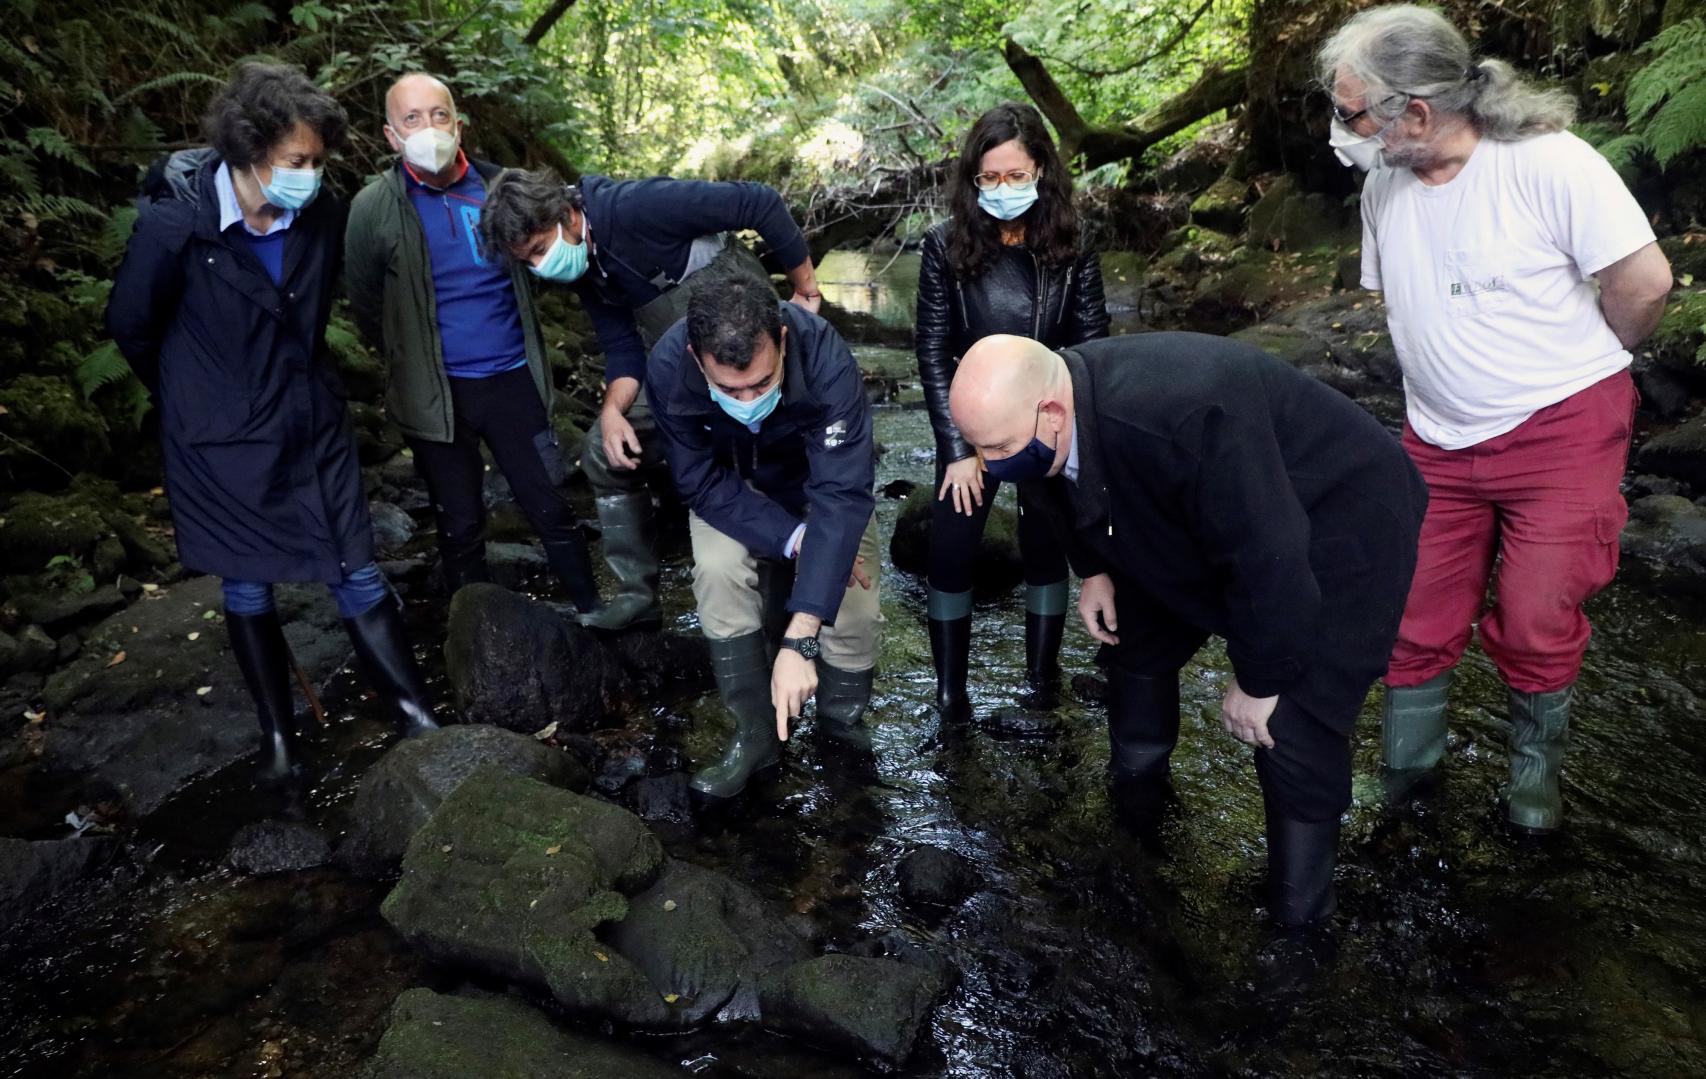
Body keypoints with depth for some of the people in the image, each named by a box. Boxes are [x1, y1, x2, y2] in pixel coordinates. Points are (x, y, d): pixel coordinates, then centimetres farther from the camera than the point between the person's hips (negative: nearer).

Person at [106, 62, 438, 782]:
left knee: (358, 574, 4)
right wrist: (196, 399, 10)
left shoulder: (322, 216, -10)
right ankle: (277, 730, 28)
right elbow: (131, 327, -4)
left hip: (314, 428, 2)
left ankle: (415, 716, 15)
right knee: (246, 590, 11)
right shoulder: (174, 223, -20)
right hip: (223, 441, -2)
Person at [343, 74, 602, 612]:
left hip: (513, 380, 1)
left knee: (553, 511, 8)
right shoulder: (374, 208, -6)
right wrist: (412, 362, 10)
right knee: (461, 530, 10)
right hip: (437, 394, -1)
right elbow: (366, 306, 4)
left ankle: (593, 615, 24)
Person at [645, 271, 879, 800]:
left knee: (850, 590, -19)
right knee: (718, 570, -26)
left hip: (818, 474, -1)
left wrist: (799, 641, -48)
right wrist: (795, 540, -35)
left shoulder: (825, 359, -39)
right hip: (731, 483, 1)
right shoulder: (668, 367, -32)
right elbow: (704, 485, -22)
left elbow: (841, 496, -42)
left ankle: (844, 720, 13)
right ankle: (756, 733, -5)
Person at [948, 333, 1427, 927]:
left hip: (1336, 529, -8)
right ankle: (1136, 791, 41)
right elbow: (1077, 491, 8)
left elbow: (1269, 557, -35)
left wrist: (1258, 680, -23)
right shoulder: (1054, 403, -18)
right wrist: (1094, 569, 1)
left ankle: (1297, 912, 8)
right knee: (1134, 634, 17)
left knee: (1292, 730, -15)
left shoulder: (1181, 418, -43)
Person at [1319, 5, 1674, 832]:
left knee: (1536, 623, -2)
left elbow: (1645, 281, -13)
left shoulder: (1547, 163, -18)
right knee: (1415, 621, 7)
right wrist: (1458, 377, 11)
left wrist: (1581, 366, 2)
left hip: (1561, 432, -4)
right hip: (1439, 443, 5)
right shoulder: (1383, 184, 0)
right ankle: (1404, 768, 27)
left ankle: (1535, 765, 26)